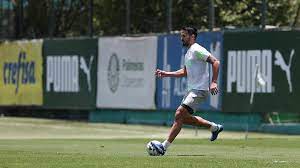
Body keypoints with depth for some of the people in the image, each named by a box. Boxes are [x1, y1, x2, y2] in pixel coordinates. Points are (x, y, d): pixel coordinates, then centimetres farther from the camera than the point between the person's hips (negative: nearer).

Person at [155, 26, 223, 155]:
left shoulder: (197, 50, -12)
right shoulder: (188, 53, 18)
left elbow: (215, 62, -18)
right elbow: (185, 72, 29)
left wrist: (213, 82, -26)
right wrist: (166, 74, 19)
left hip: (199, 90, -10)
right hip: (192, 90, 11)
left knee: (179, 115, -16)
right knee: (184, 118, 15)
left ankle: (164, 147, -18)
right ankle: (214, 127, 28)